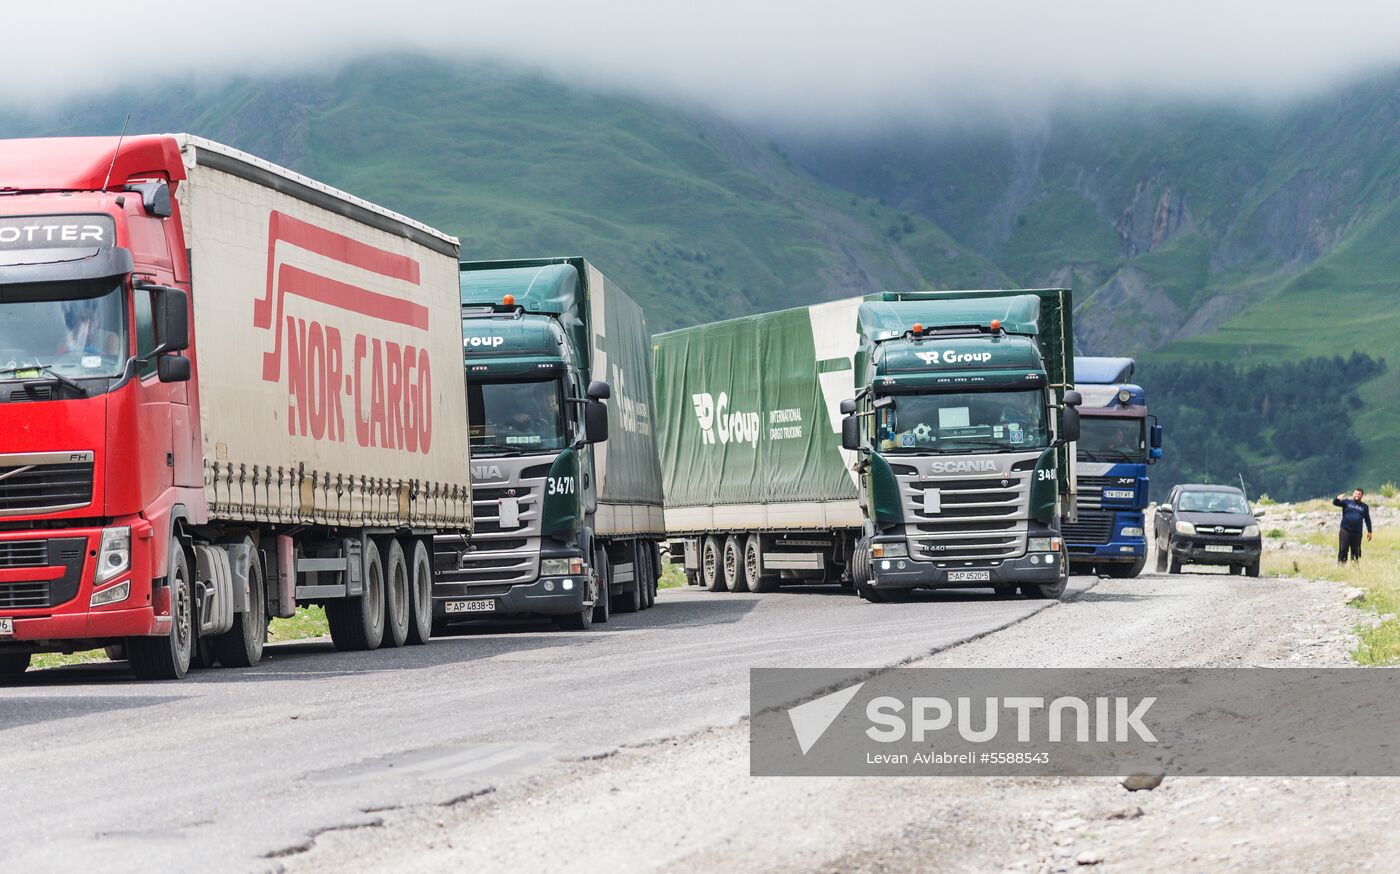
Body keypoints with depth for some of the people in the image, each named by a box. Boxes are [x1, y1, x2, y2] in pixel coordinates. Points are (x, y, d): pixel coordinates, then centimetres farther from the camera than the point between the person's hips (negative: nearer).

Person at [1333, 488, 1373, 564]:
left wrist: (1369, 532, 12)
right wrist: (1338, 499, -27)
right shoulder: (1347, 502, 8)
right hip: (1345, 530, -2)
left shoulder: (1364, 506, 13)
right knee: (1343, 549, -8)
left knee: (1355, 551, 4)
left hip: (1357, 532, 2)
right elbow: (1335, 503, -3)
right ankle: (1341, 563, -7)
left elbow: (1367, 519, 18)